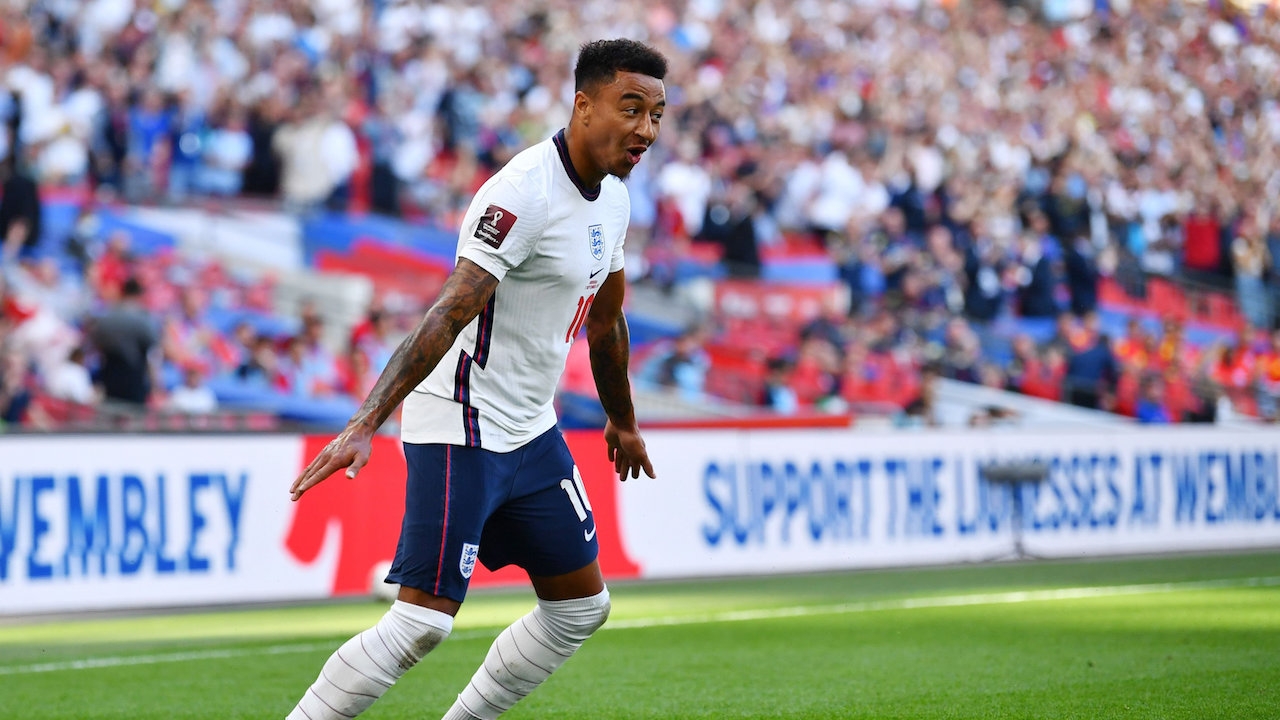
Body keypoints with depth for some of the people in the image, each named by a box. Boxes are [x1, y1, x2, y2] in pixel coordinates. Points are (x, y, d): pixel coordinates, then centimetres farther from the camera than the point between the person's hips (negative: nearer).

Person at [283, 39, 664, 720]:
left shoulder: (611, 195, 7)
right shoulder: (523, 194, -22)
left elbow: (604, 318, 24)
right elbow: (449, 315, -31)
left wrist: (623, 421, 35)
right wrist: (365, 424, -38)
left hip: (531, 432, 10)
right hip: (461, 429, -9)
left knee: (581, 607, 12)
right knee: (423, 620, -15)